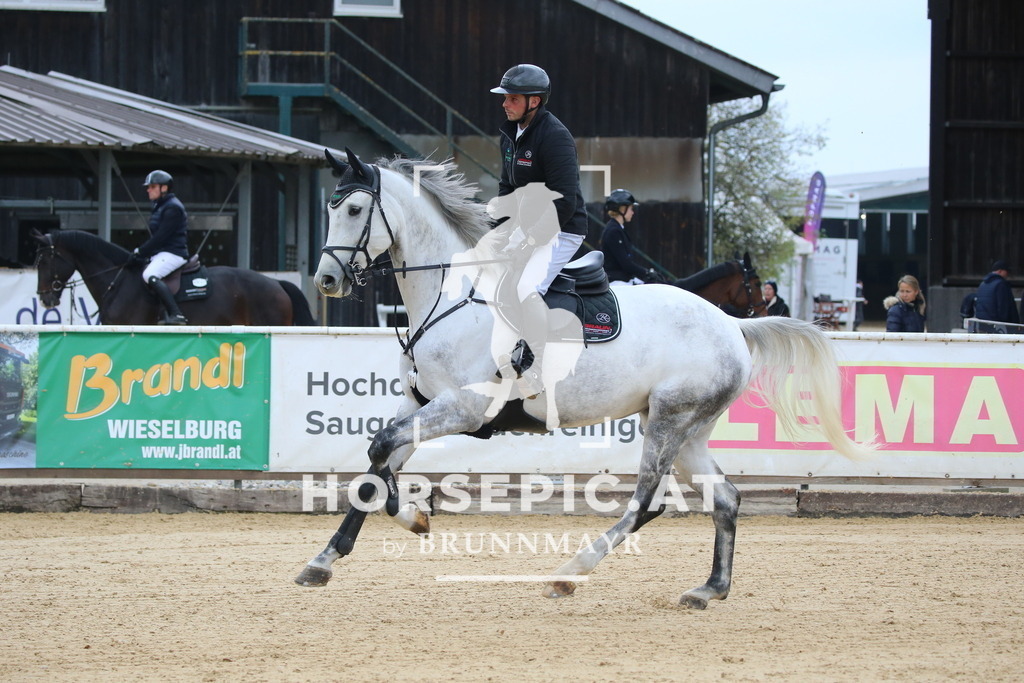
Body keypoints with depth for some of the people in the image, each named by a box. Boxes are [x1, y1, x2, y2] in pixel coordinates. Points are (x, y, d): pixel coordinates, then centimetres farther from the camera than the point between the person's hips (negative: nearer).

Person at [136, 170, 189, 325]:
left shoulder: (172, 208, -12)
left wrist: (141, 251, -14)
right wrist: (141, 251, 9)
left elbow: (161, 236, -18)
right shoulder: (159, 207, 19)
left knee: (150, 275, -32)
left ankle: (176, 315, -39)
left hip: (173, 253, -11)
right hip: (160, 254, 11)